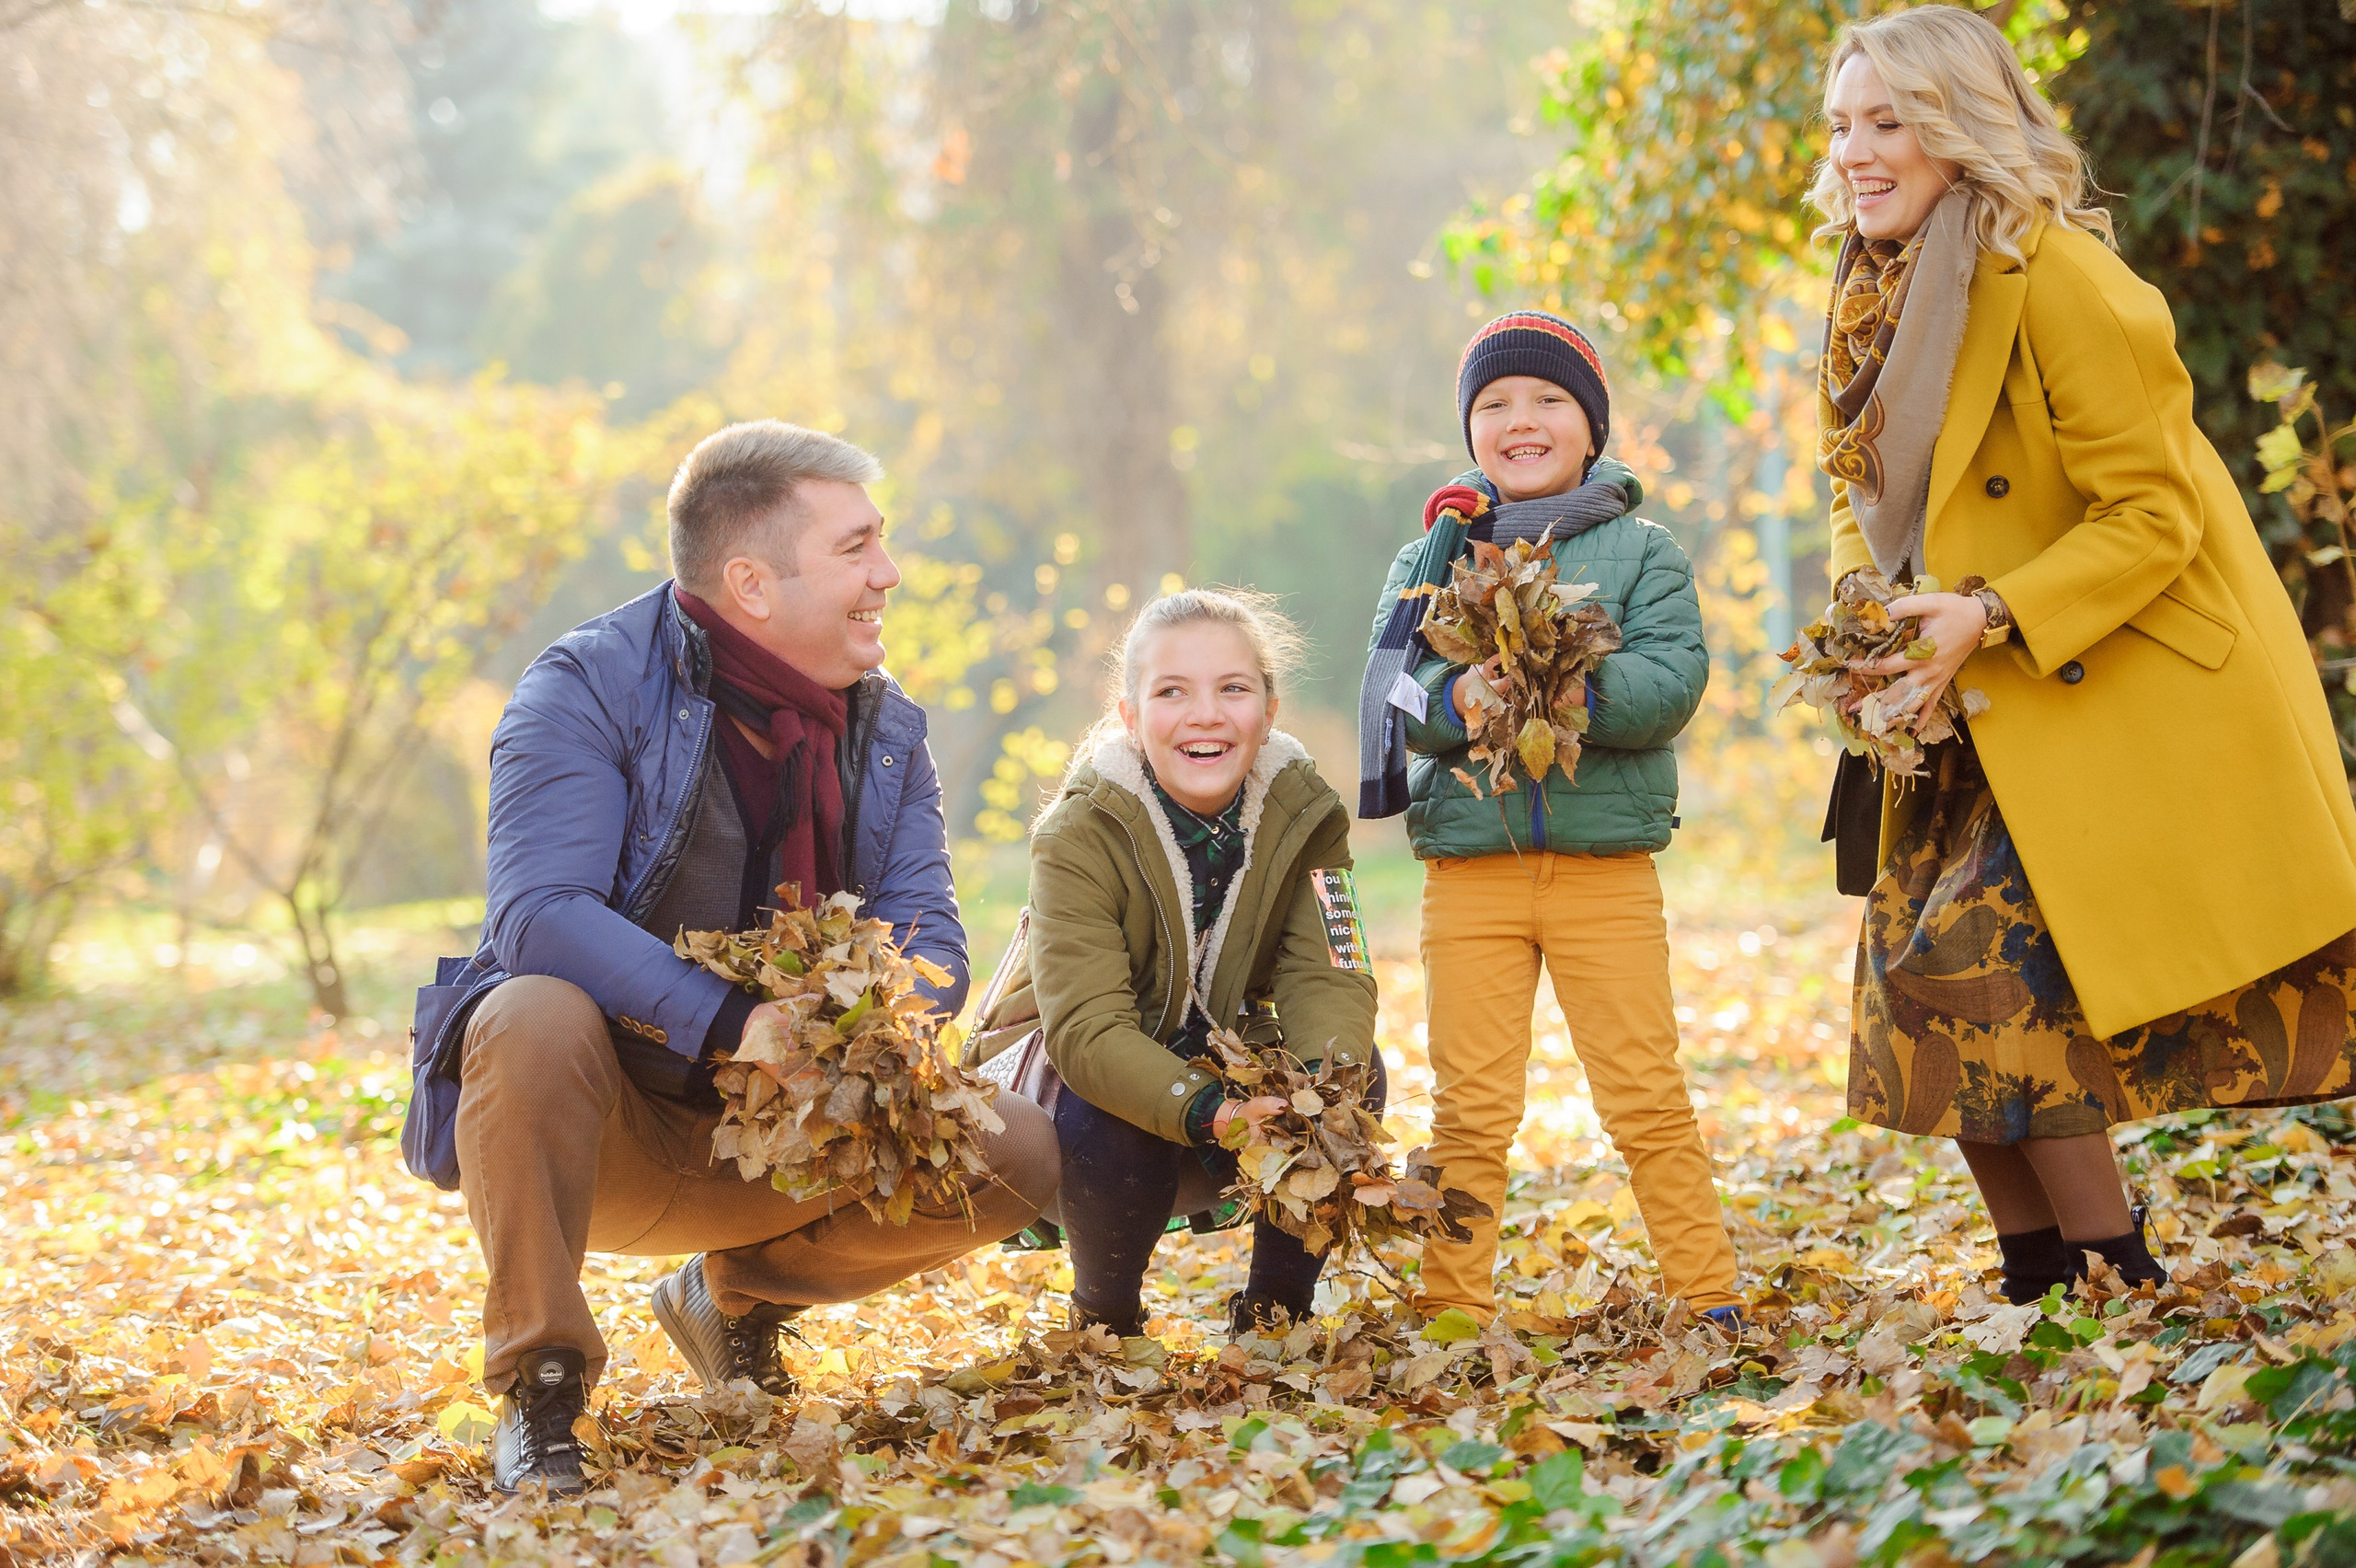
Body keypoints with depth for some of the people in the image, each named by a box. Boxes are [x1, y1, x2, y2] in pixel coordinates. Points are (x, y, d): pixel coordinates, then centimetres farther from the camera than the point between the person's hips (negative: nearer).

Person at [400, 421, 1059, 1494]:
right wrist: (736, 1024, -38)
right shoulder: (593, 686, -15)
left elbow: (929, 942, -2)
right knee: (538, 1017, -38)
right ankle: (539, 1389, -18)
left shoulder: (885, 730, 5)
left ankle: (742, 1291, 14)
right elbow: (538, 912, -28)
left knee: (1017, 1158, -13)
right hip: (611, 1129, -5)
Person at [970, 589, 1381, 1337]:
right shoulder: (1080, 835, -25)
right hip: (1091, 1076, -4)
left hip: (1228, 1067, 4)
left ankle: (1277, 1304, -3)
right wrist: (1203, 1110, -51)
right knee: (1101, 1122, -36)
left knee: (1353, 1073, -23)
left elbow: (1327, 978, -20)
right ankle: (1105, 1314, -5)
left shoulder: (1304, 814, -11)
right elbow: (1085, 1027, -34)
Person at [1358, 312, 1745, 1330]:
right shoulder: (1433, 552, 10)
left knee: (1646, 1097, 0)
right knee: (1471, 1109, 5)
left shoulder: (1640, 551, 5)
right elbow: (1391, 689, -1)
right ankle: (1452, 1315, 12)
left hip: (1606, 863, -1)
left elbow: (1673, 678, -8)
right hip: (1468, 863, 1)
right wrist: (1456, 701, -22)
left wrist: (1583, 693, -25)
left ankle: (1709, 1300, 9)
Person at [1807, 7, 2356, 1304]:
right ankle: (2042, 1288, 15)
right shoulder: (1876, 292, 7)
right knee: (1917, 958, 2)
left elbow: (2152, 514, -18)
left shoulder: (2058, 282, -18)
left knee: (1987, 961, -14)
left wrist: (1992, 618, -26)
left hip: (2124, 695, -8)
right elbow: (1863, 495, 16)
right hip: (1984, 708, 8)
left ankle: (2115, 1285, -1)